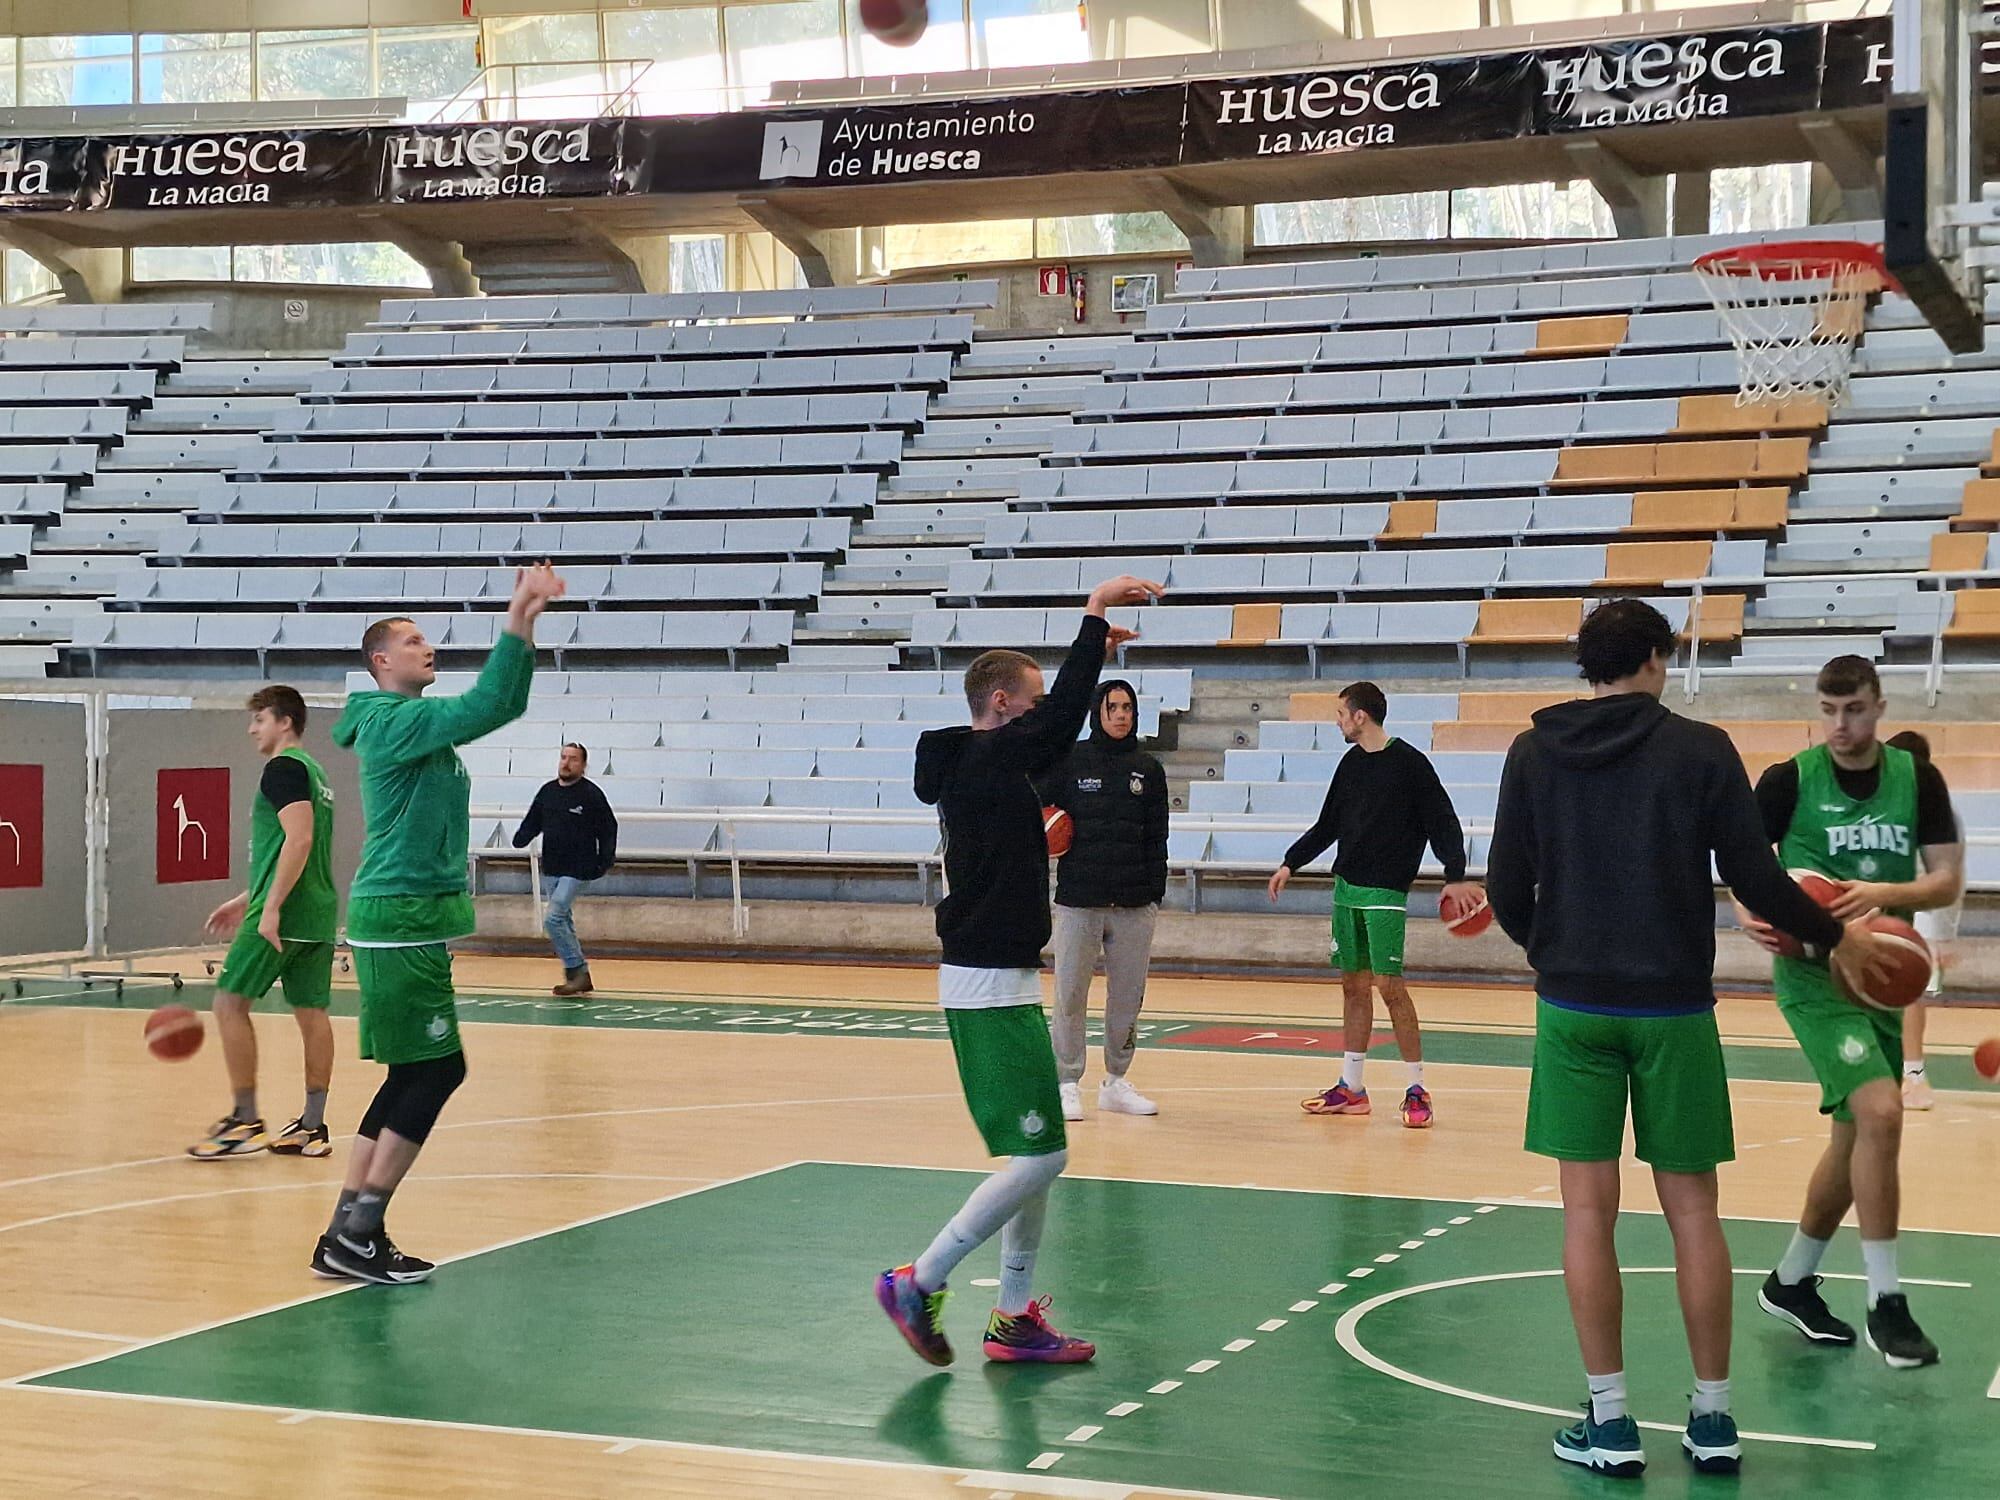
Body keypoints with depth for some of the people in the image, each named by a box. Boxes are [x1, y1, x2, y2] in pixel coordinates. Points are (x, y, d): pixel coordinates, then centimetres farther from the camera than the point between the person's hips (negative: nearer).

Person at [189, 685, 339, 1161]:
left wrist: (270, 908, -23)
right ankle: (312, 1126, 8)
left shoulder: (283, 768, -8)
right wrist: (247, 900, 30)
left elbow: (298, 840, -21)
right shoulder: (313, 770, 21)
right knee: (311, 1013, 7)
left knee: (230, 1001, -4)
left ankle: (245, 1121, -3)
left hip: (283, 915, -9)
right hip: (318, 915, 9)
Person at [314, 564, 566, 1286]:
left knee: (412, 1077, 11)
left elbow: (503, 705, 16)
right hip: (399, 920, -10)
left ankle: (347, 1236, 14)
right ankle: (357, 1235, -4)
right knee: (437, 1069, -8)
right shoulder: (388, 719, -12)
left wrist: (525, 624, 6)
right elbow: (484, 707, -25)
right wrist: (515, 621, -24)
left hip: (411, 921, 10)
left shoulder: (420, 721, 17)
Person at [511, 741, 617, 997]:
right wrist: (521, 839, -7)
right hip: (551, 870, 7)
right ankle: (579, 976, 22)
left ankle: (576, 970, -6)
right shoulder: (547, 791, 7)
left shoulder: (591, 794, -9)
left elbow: (608, 829, -6)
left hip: (578, 871, -7)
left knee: (553, 919, -16)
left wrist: (606, 861, -14)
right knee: (563, 921, 12)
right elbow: (532, 822, 12)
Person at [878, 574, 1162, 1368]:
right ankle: (919, 1281, -3)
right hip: (991, 985, -10)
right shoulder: (988, 760, -14)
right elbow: (1061, 716, -22)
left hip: (999, 981, 10)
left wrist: (1095, 654, 24)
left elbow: (1058, 728, 29)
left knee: (1038, 1154, 13)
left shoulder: (976, 763, 13)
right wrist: (1095, 612, -14)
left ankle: (1015, 1316, 17)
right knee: (1040, 1156, -10)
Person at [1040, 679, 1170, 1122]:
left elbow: (1157, 836, 9)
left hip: (1135, 904, 2)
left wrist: (1156, 893, 3)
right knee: (1070, 995, -1)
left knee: (1128, 997, 8)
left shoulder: (1148, 769, 8)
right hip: (1078, 900, -2)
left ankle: (1116, 1082, 20)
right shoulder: (1070, 761, 1)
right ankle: (1068, 1084, 7)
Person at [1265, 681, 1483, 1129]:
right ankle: (1350, 1088, 16)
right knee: (1354, 985, 10)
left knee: (1389, 986, -10)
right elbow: (1328, 825, 21)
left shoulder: (1409, 762, -8)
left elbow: (1443, 822, -11)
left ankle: (1417, 1091, -2)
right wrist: (1291, 863, 17)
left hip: (1386, 891, -7)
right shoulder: (1352, 762, 12)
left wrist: (1455, 876, -22)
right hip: (1347, 888, 7)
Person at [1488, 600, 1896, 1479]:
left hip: (1574, 1006, 1)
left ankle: (1610, 1423, 5)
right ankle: (1713, 1421, 14)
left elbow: (1506, 891, 2)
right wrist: (1836, 937, 12)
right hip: (1674, 1008, -1)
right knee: (1692, 1209, 8)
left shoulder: (1534, 754, 0)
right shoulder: (1701, 751, -4)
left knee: (1589, 1210, 4)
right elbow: (1754, 877, -4)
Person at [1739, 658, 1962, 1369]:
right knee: (1880, 1112, -22)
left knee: (1857, 1136, 12)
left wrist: (1883, 893, -20)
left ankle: (1791, 1281, 31)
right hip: (1813, 972, -5)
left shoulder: (1917, 779, 2)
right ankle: (1885, 1303, -14)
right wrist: (1752, 913, -24)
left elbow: (1948, 881, -1)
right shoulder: (1789, 780, -7)